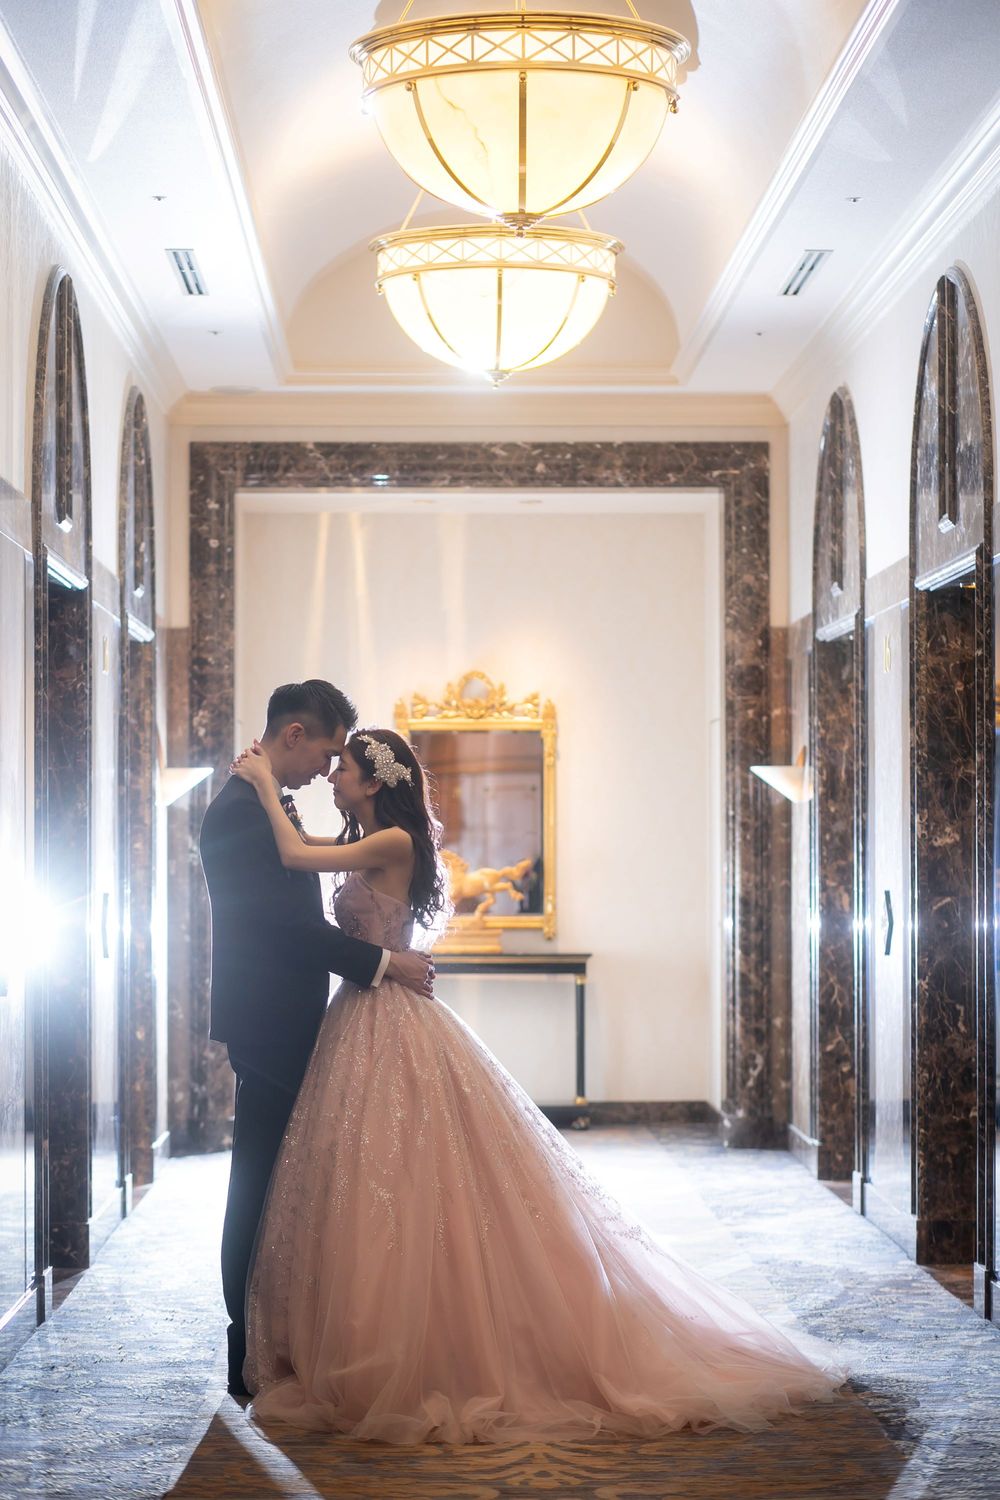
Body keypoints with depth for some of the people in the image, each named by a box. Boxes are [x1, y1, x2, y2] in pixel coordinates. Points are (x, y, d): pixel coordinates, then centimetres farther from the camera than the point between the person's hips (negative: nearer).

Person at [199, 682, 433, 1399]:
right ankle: (252, 1358, 5)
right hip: (269, 1031, -10)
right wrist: (383, 960, -18)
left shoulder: (262, 806, 15)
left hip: (279, 1027, 10)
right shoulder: (241, 811, -17)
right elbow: (285, 923, -22)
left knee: (269, 1188, 14)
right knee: (262, 1187, -3)